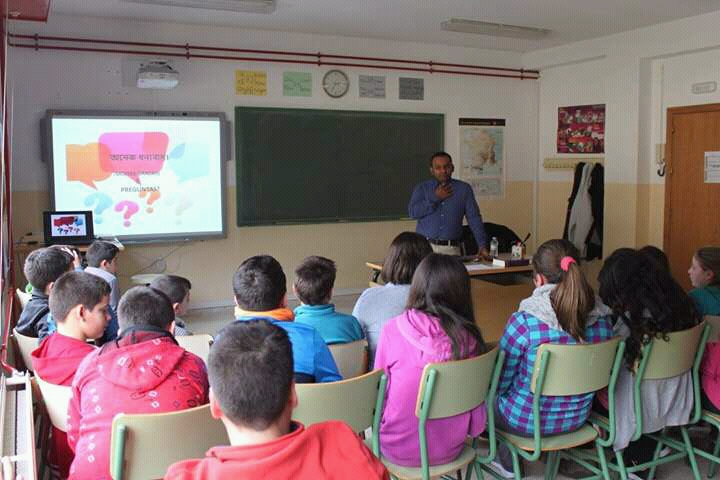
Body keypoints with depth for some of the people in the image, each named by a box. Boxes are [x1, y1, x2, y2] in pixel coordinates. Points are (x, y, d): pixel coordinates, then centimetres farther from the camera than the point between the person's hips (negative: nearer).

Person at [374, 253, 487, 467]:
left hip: (401, 451, -2)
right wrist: (471, 429, 15)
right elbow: (475, 399, -5)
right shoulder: (468, 337, -13)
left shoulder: (393, 329, -18)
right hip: (450, 450, 3)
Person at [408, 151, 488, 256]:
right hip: (424, 247, 0)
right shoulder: (422, 188, 8)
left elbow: (474, 218, 4)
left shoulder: (464, 189, 8)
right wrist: (436, 198, -6)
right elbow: (413, 212, -6)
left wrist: (482, 245, -5)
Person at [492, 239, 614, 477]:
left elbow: (499, 383, -16)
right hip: (577, 419, 5)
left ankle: (507, 462, 38)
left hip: (526, 422, -5)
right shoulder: (602, 319, -13)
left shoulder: (523, 321, -29)